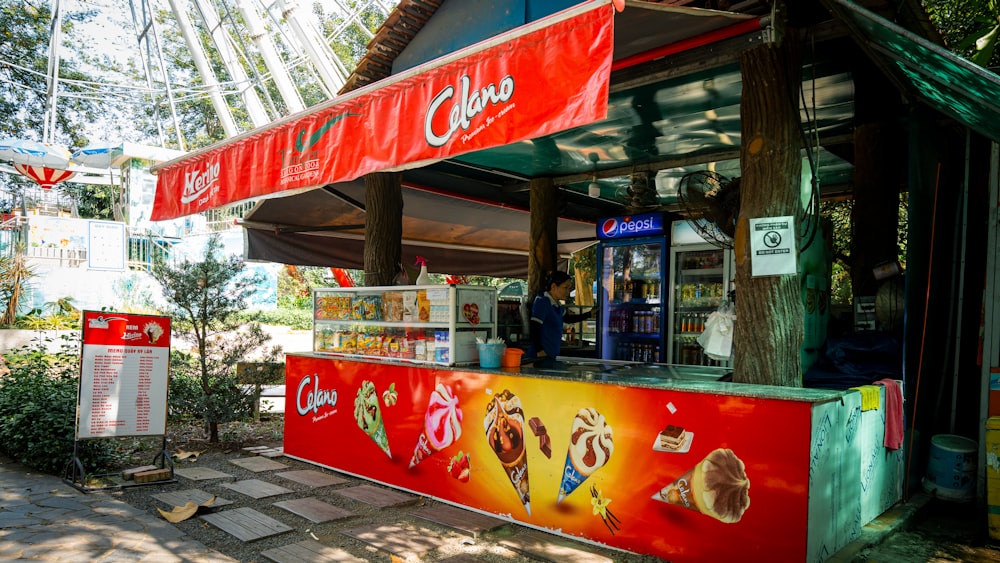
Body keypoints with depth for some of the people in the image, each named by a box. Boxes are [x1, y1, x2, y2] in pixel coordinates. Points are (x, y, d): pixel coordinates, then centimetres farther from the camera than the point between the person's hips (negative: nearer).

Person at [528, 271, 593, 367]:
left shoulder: (557, 304, 14)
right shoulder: (542, 302, -14)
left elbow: (567, 318, 31)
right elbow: (534, 327, -20)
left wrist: (589, 314, 27)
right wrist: (539, 351, -21)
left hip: (551, 356, 10)